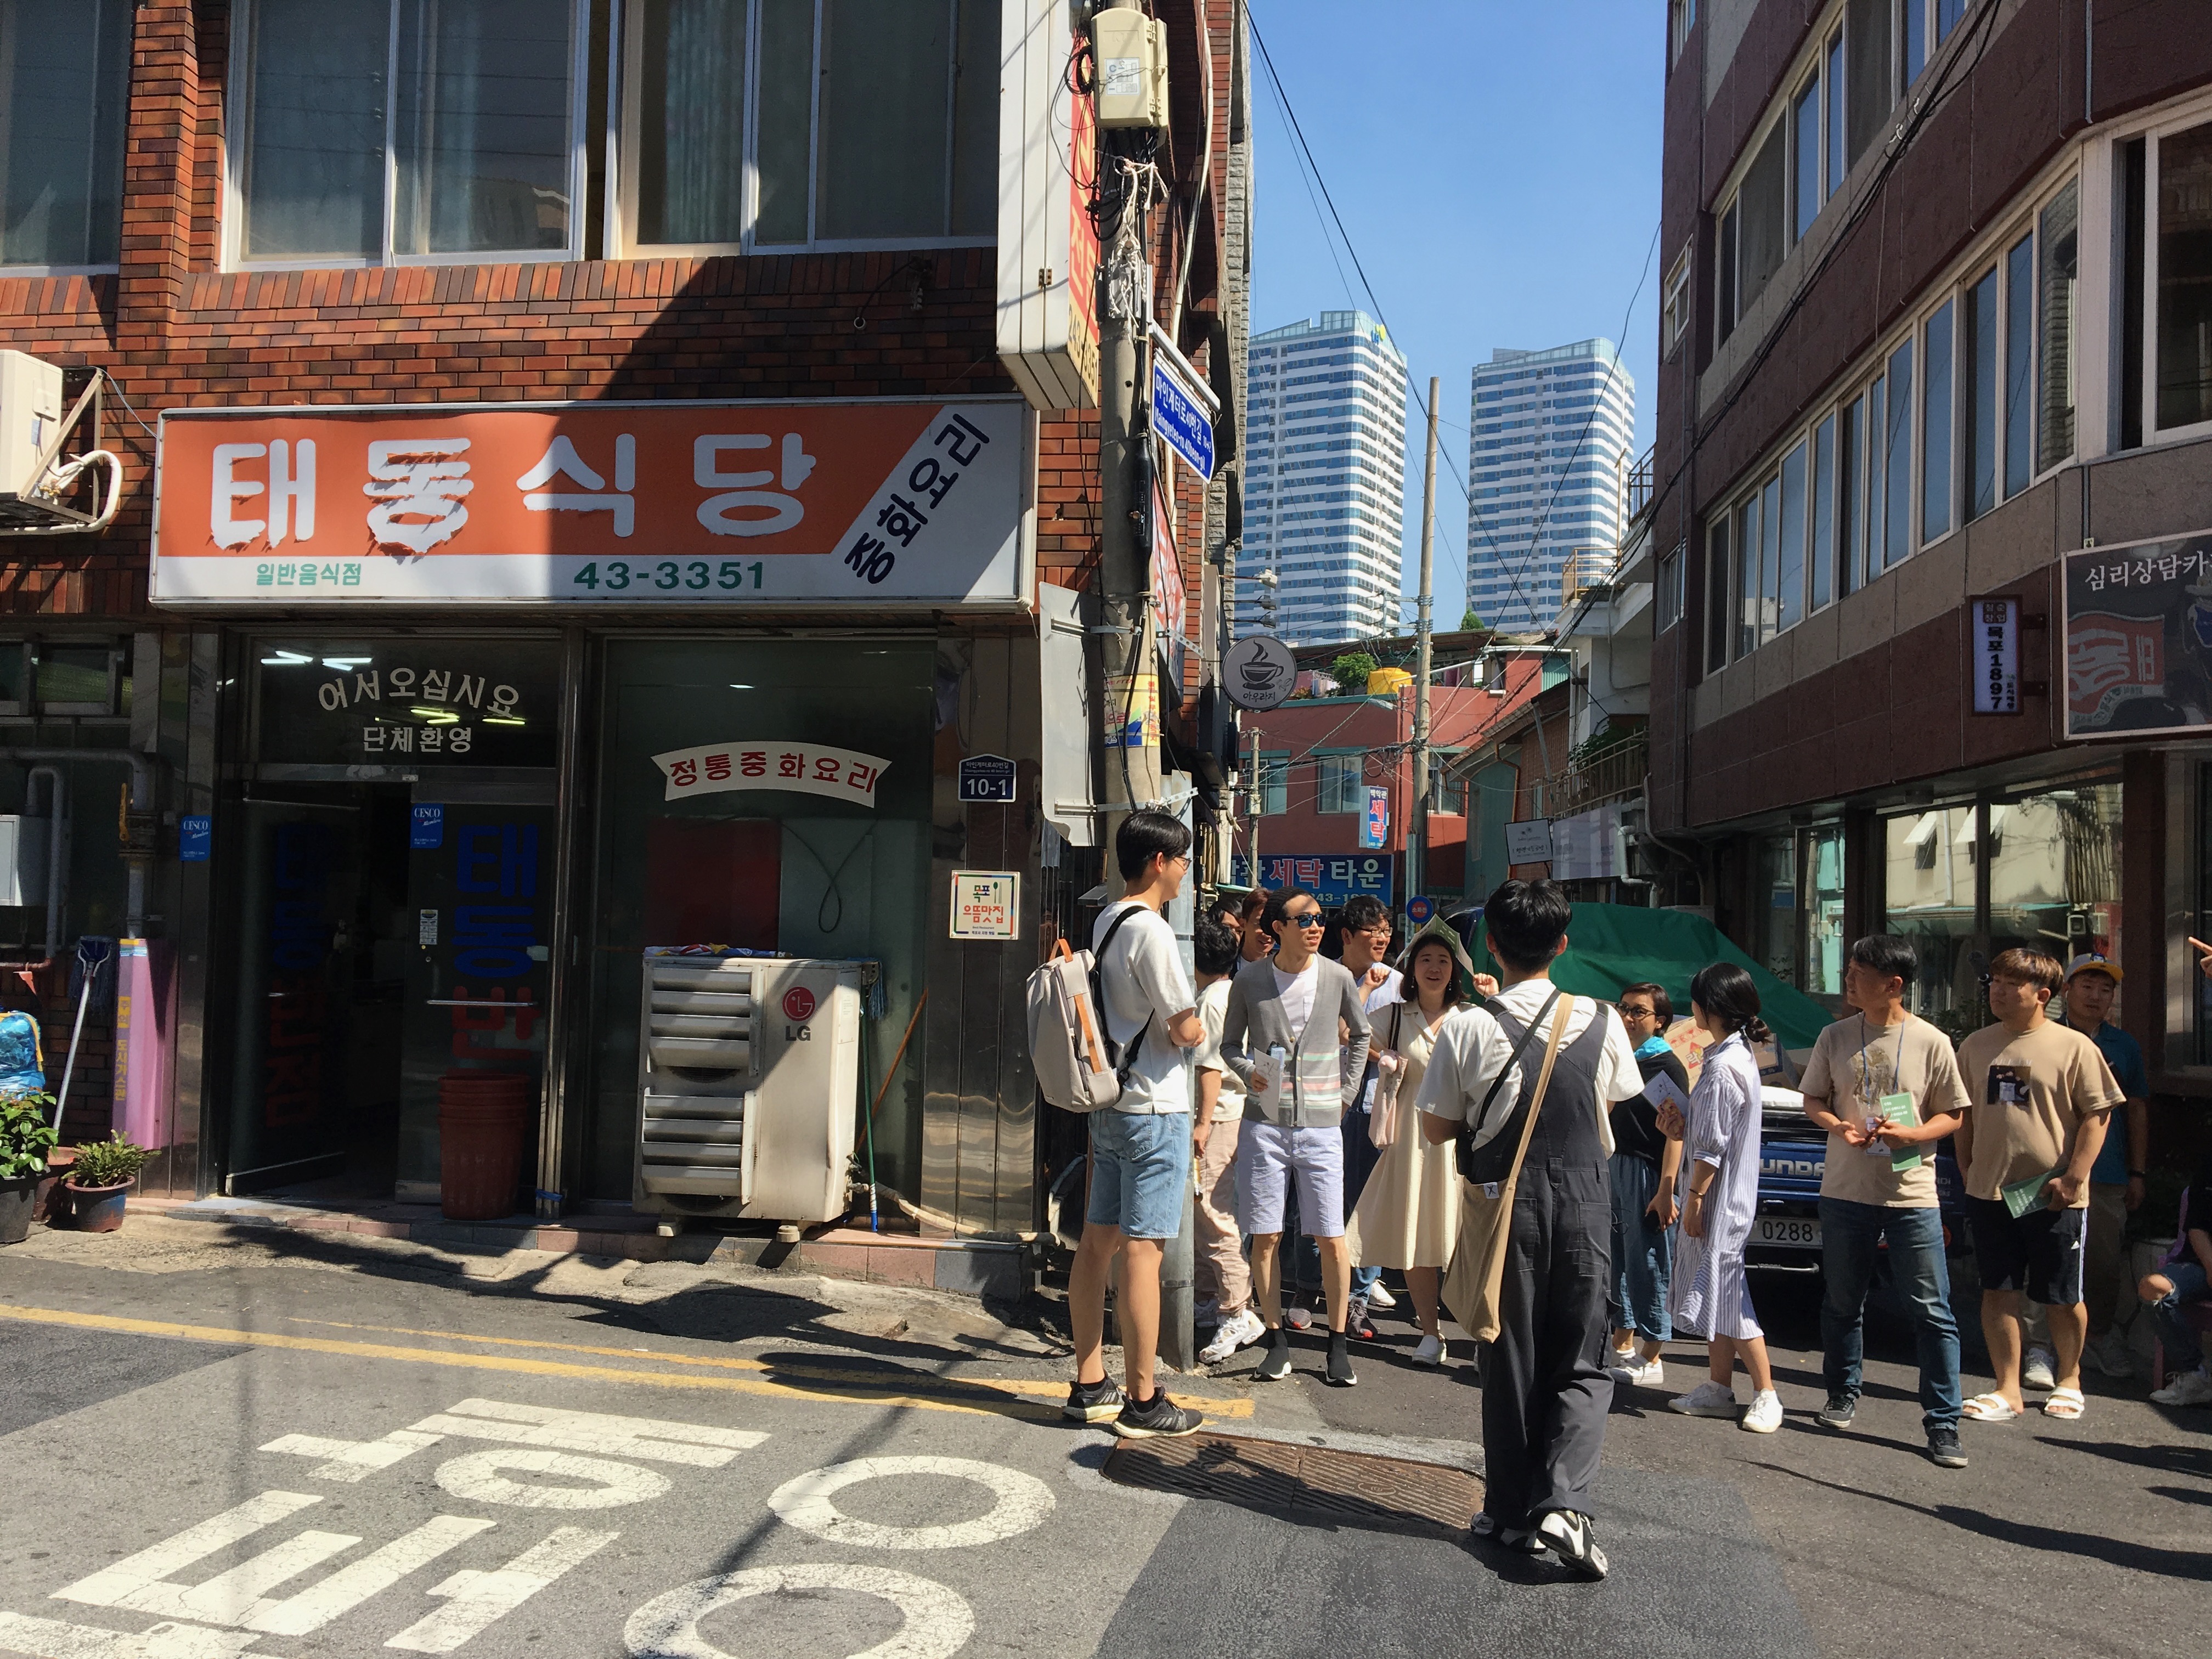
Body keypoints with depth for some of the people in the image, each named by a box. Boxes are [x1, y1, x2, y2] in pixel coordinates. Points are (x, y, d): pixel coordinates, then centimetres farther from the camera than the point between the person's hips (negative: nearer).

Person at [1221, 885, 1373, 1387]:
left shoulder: (1336, 978, 1)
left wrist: (1344, 1089, 10)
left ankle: (1338, 1342, 14)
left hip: (1321, 1125, 0)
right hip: (1264, 1123, 0)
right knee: (1265, 1237, 4)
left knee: (1332, 1238, 0)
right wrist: (1250, 1072, -8)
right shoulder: (1250, 979, 0)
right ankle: (1276, 1337, 16)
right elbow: (1230, 1044, 11)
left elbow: (1361, 1036, 17)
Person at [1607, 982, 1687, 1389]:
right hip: (1614, 1171, 7)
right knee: (1618, 1260, 13)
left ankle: (1652, 1359, 7)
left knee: (1649, 1264, -1)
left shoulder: (1668, 1066, -10)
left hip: (1649, 1175, -7)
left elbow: (1675, 1132, -15)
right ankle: (1622, 1346, 25)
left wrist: (1666, 1191, -21)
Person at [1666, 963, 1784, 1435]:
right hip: (1731, 1194, 10)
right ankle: (1718, 1387, 21)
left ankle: (1766, 1393, 3)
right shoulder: (1741, 1054, 11)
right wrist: (1685, 1121, 4)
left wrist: (1695, 1197, -16)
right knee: (1713, 1292, 14)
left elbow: (1712, 1145, -21)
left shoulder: (1721, 1067, -21)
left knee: (1725, 1291, -4)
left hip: (1721, 1195, -10)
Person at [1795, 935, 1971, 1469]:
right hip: (1845, 1190, 3)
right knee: (1842, 1302, 13)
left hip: (1912, 1194, -2)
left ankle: (1942, 1422, 5)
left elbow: (1952, 1115, 3)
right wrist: (1838, 1125, -11)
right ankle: (1843, 1395, 32)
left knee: (1932, 1312, -3)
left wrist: (1908, 1134, -16)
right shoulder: (1836, 1037, 3)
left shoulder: (1931, 1043, -4)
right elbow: (1813, 1100, 11)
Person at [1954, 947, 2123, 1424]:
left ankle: (2068, 1380, 30)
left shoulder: (2074, 1047, -6)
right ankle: (2008, 1390, 15)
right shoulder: (1976, 1046, 7)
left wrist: (2072, 1177, -13)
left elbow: (2096, 1115, -7)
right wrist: (1966, 1170, 10)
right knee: (1997, 1293, 6)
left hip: (2053, 1196, -4)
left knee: (2062, 1299, 8)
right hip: (1990, 1191, 4)